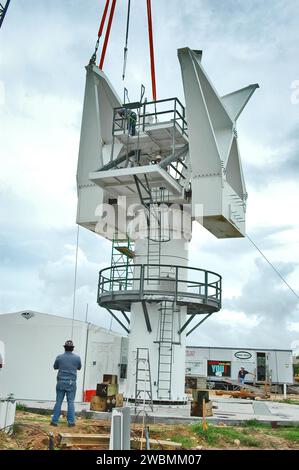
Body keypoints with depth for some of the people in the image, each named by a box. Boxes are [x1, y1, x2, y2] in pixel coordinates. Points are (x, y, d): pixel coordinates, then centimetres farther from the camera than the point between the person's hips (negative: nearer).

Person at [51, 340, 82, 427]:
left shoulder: (59, 357, -4)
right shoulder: (77, 358, -4)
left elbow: (55, 367, 12)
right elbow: (79, 368, 13)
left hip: (61, 382, 0)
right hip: (71, 383, 0)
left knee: (58, 402, 8)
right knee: (71, 402, 6)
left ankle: (54, 421, 10)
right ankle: (71, 421, 6)